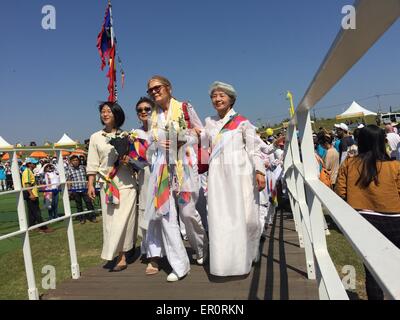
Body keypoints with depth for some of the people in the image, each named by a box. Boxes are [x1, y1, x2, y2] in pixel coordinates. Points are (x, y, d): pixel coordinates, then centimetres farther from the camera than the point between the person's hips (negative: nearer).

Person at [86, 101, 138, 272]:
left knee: (123, 219, -2)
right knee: (110, 220, 2)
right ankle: (122, 256, 12)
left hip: (126, 183, -1)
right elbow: (93, 164, 7)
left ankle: (121, 257, 11)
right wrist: (90, 184, 2)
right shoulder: (96, 137, 9)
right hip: (107, 184, 2)